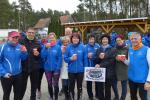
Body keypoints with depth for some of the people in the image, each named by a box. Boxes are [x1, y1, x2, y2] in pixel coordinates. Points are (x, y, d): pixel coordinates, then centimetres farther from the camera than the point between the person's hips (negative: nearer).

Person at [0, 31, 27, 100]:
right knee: (6, 94, 15)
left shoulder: (19, 46, -1)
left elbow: (23, 58, 5)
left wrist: (24, 52, -14)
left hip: (18, 75, 4)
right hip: (7, 76, -3)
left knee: (18, 93, 20)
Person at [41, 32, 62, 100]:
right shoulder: (46, 46, 1)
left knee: (55, 85, 4)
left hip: (55, 69, -3)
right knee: (49, 84, 14)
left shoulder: (58, 47, -7)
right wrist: (46, 48, -19)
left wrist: (58, 68, -14)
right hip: (48, 69, 3)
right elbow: (42, 56, -8)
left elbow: (60, 58, -8)